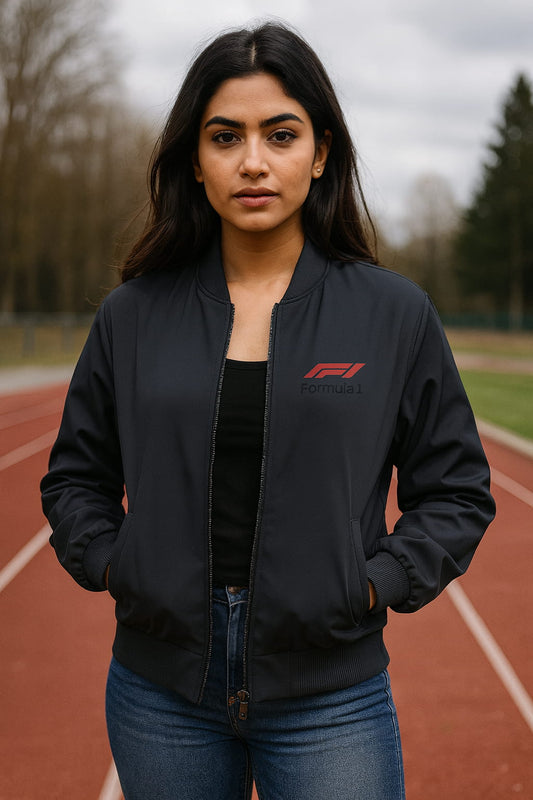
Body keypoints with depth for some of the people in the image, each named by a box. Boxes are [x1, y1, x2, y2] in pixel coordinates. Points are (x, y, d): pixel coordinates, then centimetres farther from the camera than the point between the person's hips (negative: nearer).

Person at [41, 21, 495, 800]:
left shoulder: (395, 313, -1)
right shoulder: (133, 314, 2)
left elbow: (456, 492, 5)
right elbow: (76, 476, 13)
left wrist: (375, 585, -7)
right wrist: (110, 565, -2)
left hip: (329, 698, -1)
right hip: (161, 689, 2)